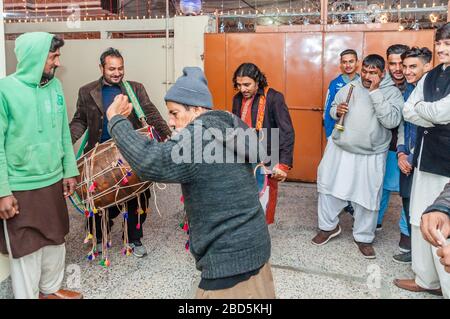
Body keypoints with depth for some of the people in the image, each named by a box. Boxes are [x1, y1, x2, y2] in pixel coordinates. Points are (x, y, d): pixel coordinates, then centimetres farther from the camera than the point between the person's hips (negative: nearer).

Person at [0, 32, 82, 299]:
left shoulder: (55, 85, 3)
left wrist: (70, 170, 10)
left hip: (53, 182, 6)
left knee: (55, 240, 18)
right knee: (26, 249, 9)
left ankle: (51, 289, 39)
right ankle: (27, 295, 29)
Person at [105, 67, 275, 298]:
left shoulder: (198, 137, -20)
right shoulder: (234, 128, 7)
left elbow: (149, 161, -32)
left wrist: (116, 121, -18)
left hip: (229, 258, -9)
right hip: (254, 245, 9)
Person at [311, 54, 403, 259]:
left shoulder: (392, 93, -6)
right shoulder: (350, 87, 3)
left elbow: (391, 121, -21)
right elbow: (332, 109, 13)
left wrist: (375, 92, -20)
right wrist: (337, 111, -11)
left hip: (370, 156, -3)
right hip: (339, 149, 3)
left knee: (367, 196, 5)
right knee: (328, 186, 11)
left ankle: (363, 237, 26)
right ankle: (328, 226, 32)